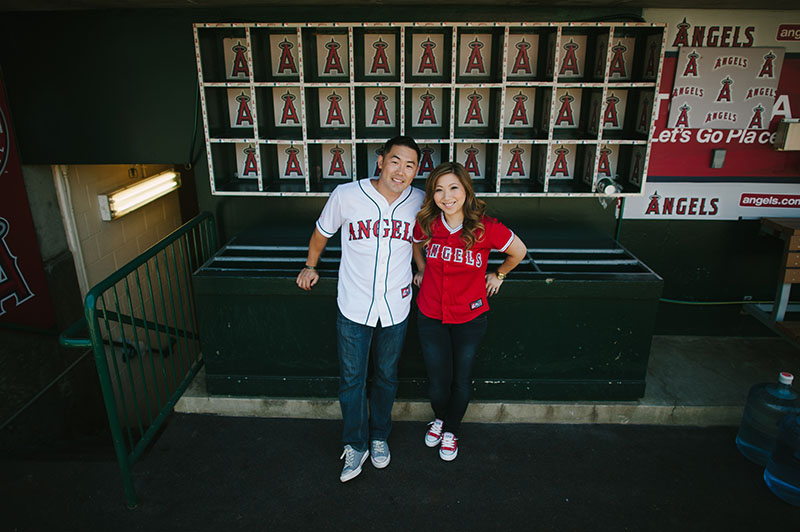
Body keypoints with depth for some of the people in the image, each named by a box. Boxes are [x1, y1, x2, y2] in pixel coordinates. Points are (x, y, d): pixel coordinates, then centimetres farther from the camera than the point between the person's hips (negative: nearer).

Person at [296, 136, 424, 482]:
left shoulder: (420, 201, -6)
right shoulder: (346, 195, -12)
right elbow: (322, 233, 7)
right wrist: (310, 266, 14)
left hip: (395, 308, 2)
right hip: (353, 307, -1)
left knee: (386, 377, 18)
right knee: (351, 379, 10)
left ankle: (379, 436, 42)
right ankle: (356, 445, 33)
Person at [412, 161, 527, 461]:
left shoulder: (486, 228, -18)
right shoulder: (426, 224, -11)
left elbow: (519, 251, 1)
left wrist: (499, 275, 8)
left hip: (470, 318, -1)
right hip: (431, 316, 1)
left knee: (461, 381, 13)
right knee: (438, 383, 8)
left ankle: (450, 430, 41)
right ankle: (440, 417, 43)